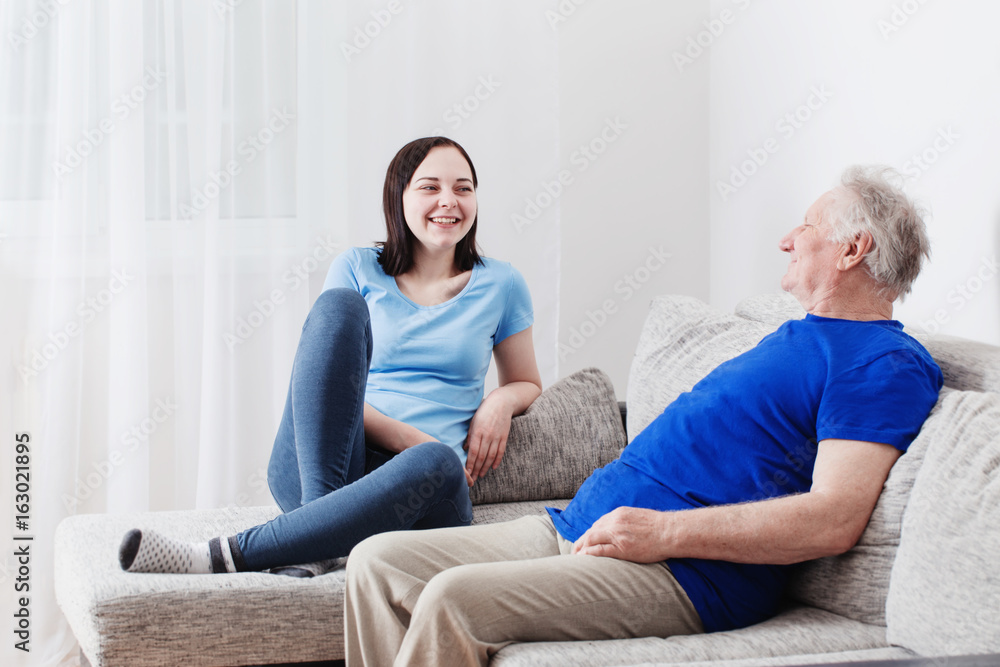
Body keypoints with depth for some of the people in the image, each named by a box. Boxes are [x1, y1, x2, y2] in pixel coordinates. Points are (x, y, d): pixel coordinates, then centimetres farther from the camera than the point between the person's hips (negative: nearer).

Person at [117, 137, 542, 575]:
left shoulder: (500, 285, 16)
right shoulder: (358, 269, 12)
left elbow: (526, 383, 28)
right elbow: (330, 388, 4)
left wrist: (501, 401, 2)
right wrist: (409, 439, -12)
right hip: (312, 467, 0)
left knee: (437, 466, -40)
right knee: (339, 304, -25)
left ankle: (225, 556, -38)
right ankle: (316, 515, -33)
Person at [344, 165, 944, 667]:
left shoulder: (885, 364, -6)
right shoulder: (796, 337, 26)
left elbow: (834, 519, -19)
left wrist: (666, 531, -20)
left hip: (684, 575, -10)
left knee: (456, 598, -29)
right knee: (378, 561, 0)